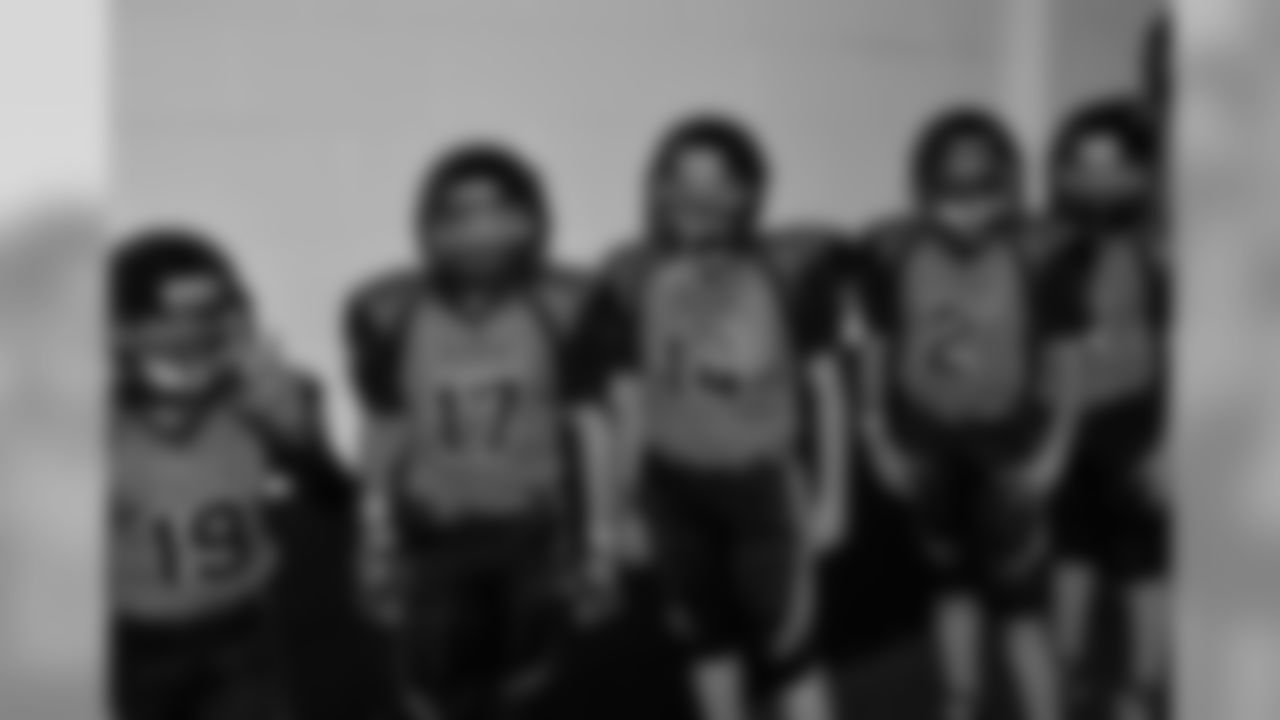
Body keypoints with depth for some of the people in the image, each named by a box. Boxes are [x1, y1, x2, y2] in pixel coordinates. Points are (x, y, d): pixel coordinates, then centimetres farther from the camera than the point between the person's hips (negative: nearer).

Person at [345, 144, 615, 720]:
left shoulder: (564, 306, -13)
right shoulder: (390, 314, -13)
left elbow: (588, 424, -3)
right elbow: (384, 433, -1)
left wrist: (597, 533, 1)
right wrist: (377, 541, 3)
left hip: (537, 529, 1)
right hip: (434, 535, -1)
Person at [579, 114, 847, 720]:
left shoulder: (787, 275, -10)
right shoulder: (631, 284, -8)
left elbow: (825, 387, 0)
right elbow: (627, 403, 1)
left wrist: (830, 493, 2)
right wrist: (622, 507, 5)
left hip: (766, 483, -2)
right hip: (676, 488, 2)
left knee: (785, 644, -2)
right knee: (705, 632, 16)